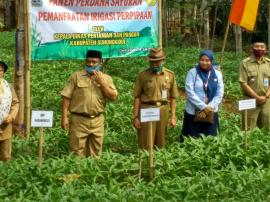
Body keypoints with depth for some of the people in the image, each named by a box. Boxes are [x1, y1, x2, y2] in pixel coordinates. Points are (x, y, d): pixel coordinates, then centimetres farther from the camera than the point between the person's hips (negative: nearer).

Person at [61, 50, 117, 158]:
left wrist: (101, 82, -9)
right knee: (77, 152, -2)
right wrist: (64, 117, -7)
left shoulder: (106, 78, 9)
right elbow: (66, 97, 0)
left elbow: (113, 97, -1)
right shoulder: (76, 76, 3)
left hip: (97, 121, 2)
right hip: (79, 120, -2)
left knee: (95, 153, 10)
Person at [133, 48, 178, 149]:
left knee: (160, 142, 10)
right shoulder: (143, 75, 1)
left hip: (163, 111, 2)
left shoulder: (170, 75, 6)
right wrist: (136, 117, -2)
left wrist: (173, 116, 4)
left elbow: (173, 97, 9)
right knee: (145, 144, -1)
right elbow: (137, 97, 2)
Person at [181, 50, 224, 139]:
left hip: (211, 113, 2)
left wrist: (208, 108, -11)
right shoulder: (192, 73, -5)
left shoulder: (217, 74, 3)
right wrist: (203, 107, -16)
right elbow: (189, 92, -12)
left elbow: (219, 94, 0)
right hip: (193, 112, -2)